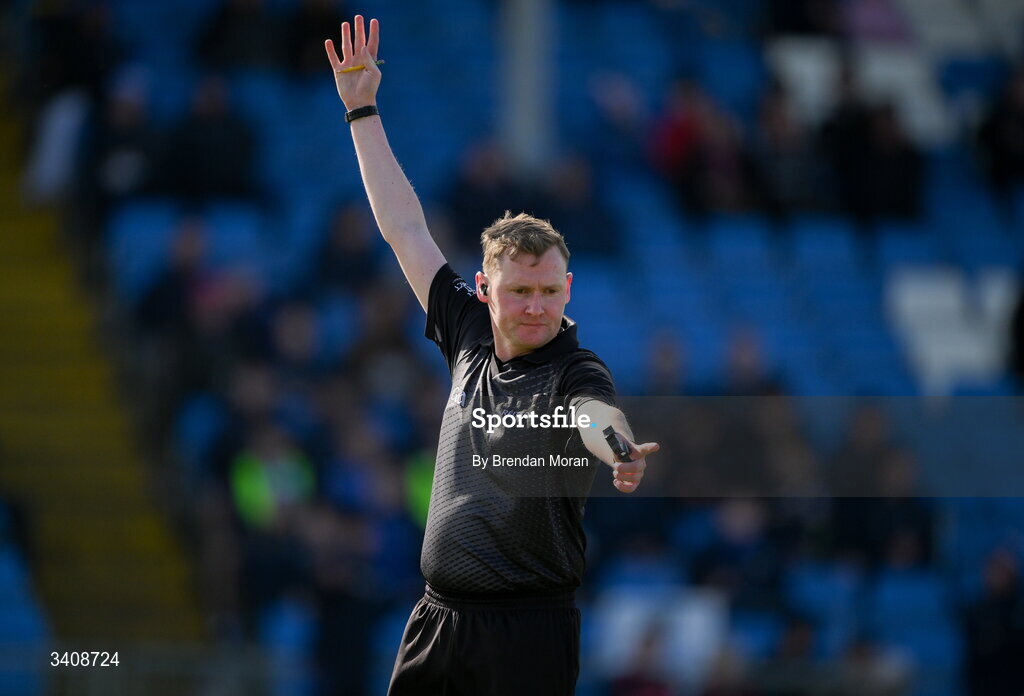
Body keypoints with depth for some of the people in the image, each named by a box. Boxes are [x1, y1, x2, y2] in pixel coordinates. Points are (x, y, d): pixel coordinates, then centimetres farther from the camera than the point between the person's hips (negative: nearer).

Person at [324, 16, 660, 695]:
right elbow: (405, 230, 15)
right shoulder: (471, 342, 7)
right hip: (438, 615, 6)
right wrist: (362, 110, 18)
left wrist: (621, 451, -59)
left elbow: (594, 414, -35)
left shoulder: (577, 373, -10)